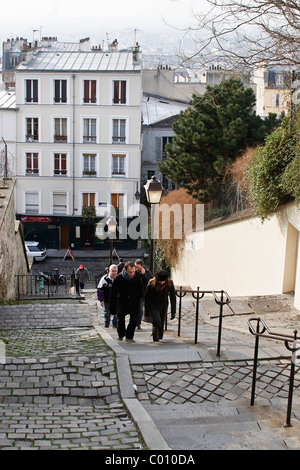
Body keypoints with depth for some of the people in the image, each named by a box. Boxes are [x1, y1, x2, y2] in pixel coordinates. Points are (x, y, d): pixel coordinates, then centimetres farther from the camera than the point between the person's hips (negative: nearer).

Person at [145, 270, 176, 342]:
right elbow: (147, 298, -8)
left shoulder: (170, 284, -14)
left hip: (164, 306, 3)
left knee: (162, 324, 9)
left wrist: (173, 312, -5)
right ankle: (155, 339, -6)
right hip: (153, 306, -3)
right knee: (157, 322, -20)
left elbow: (173, 298, -5)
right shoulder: (151, 284, -20)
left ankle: (160, 337, 30)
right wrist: (146, 311, -4)